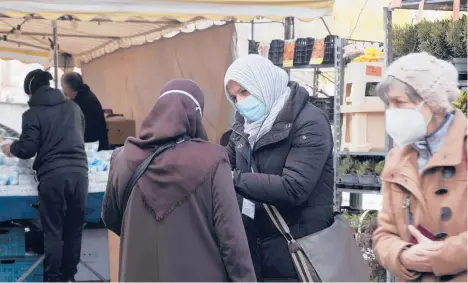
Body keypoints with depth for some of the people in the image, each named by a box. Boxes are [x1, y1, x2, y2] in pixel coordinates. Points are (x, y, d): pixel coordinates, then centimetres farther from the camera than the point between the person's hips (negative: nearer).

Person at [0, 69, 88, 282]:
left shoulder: (33, 113, -1)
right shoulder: (73, 107, 15)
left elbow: (27, 149, -5)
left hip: (52, 175, -4)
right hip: (78, 171, 4)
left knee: (53, 230, 3)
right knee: (74, 227, 12)